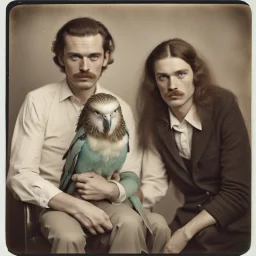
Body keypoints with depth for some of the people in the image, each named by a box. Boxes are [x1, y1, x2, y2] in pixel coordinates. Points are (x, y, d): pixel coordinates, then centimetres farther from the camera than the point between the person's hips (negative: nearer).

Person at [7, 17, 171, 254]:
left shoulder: (121, 109, 1)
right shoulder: (38, 101, -7)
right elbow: (20, 175, -12)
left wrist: (111, 190, -20)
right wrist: (75, 205, -23)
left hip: (105, 203, 3)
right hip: (57, 204, -2)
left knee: (131, 224, -30)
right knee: (69, 237, -35)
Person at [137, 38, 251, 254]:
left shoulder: (223, 106, -16)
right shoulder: (156, 120, -2)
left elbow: (237, 192, -17)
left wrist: (186, 233, -20)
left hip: (233, 221, -3)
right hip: (191, 217, 4)